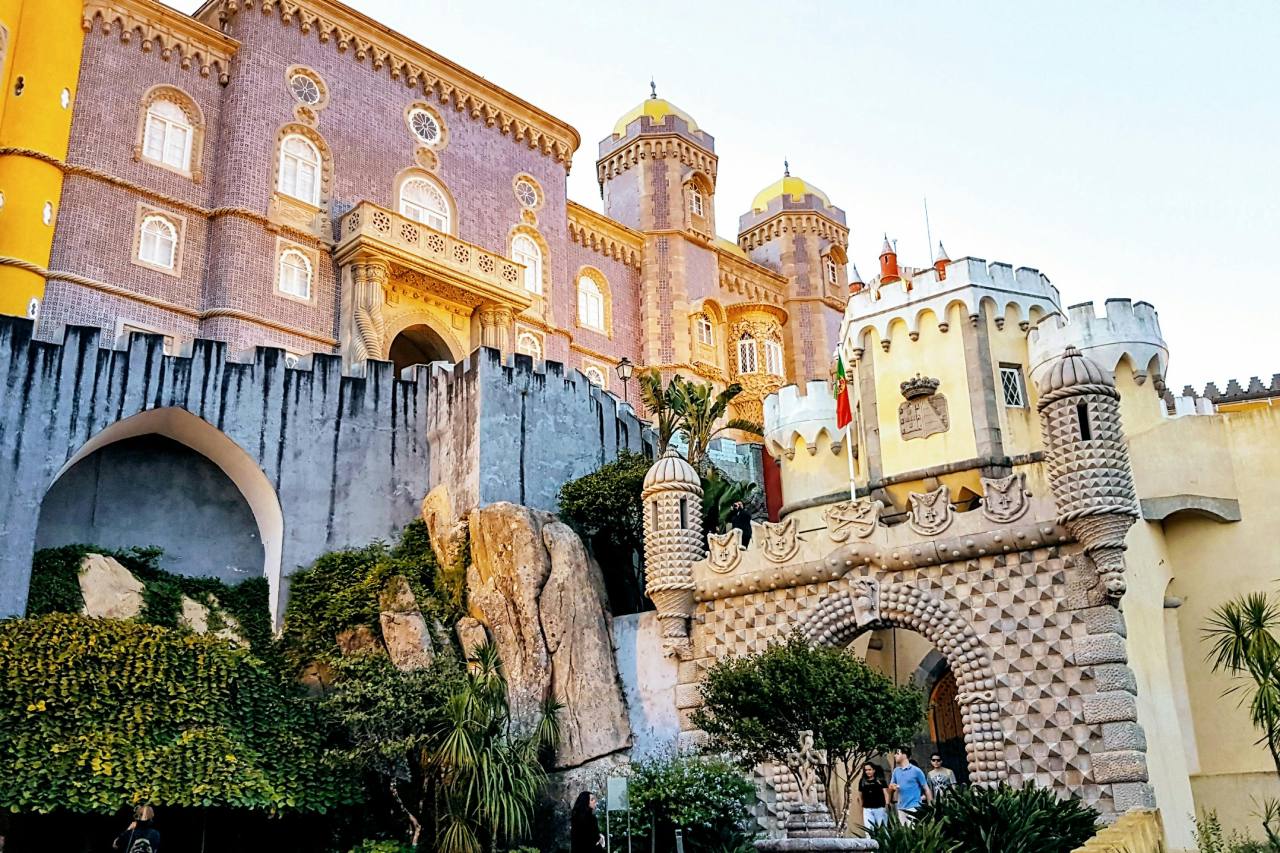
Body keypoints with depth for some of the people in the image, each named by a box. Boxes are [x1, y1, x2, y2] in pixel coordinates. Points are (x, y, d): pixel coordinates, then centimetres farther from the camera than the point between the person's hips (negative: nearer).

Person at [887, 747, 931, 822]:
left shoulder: (916, 771, -4)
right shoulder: (896, 771, 11)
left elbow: (926, 789, -1)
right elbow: (890, 789, 18)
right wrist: (892, 787, -7)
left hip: (914, 807, -6)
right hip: (901, 808, 6)